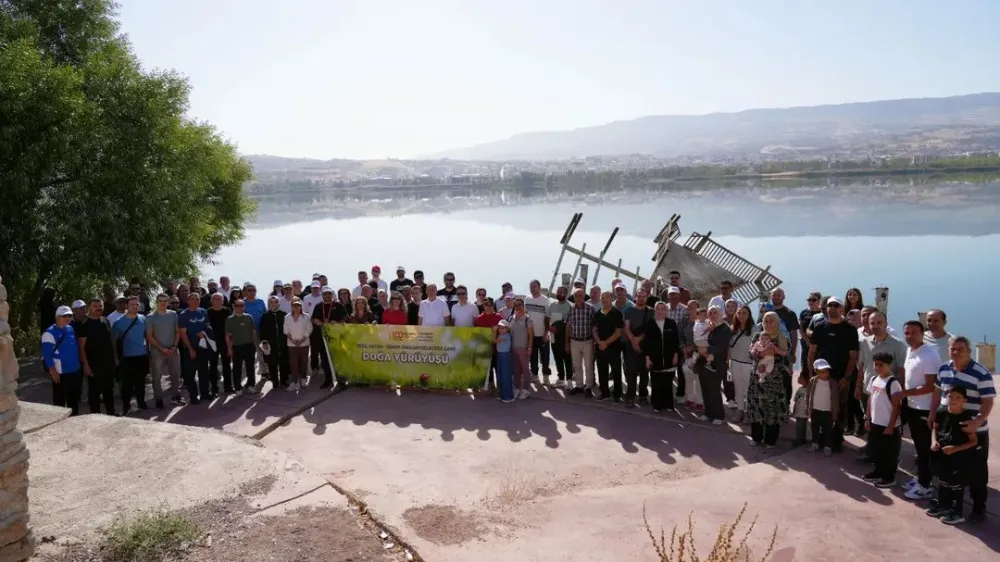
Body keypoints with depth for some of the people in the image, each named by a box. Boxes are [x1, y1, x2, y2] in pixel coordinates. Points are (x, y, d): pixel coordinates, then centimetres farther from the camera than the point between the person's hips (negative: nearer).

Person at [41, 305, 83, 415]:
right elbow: (46, 354, -16)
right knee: (59, 401, 1)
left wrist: (81, 364, 16)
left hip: (76, 371, 7)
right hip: (60, 373, -7)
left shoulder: (71, 329, 9)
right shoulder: (50, 333, -13)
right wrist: (52, 371, -18)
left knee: (74, 399, 17)